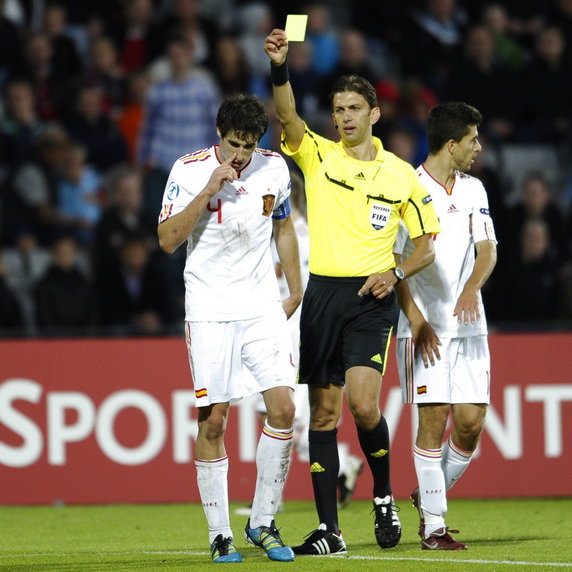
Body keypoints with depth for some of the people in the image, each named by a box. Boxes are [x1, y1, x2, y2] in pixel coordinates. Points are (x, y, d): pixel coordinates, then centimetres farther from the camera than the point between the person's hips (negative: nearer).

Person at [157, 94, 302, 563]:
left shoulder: (274, 168, 5)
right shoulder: (189, 171, -7)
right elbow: (168, 240, -13)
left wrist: (296, 292, 21)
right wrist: (209, 190, -20)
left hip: (262, 308, 3)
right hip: (209, 310, -3)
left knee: (283, 407, -8)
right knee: (213, 419, -4)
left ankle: (263, 524, 4)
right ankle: (220, 534, 5)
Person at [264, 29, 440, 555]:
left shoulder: (401, 175, 6)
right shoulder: (318, 156, 6)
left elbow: (427, 246, 10)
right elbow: (288, 116, -14)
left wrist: (396, 273, -9)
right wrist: (279, 68, -31)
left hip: (372, 299, -2)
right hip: (322, 294, 2)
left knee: (363, 403, -17)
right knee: (323, 412, 1)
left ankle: (384, 495, 8)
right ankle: (329, 528, 5)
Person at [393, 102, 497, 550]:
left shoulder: (473, 190, 12)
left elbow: (487, 248, 4)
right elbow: (392, 263, -6)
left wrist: (472, 287, -17)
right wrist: (417, 321, -12)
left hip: (468, 323, 5)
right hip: (425, 325, -5)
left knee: (471, 420, -1)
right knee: (433, 418, -8)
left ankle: (433, 494, 21)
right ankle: (433, 524, -3)